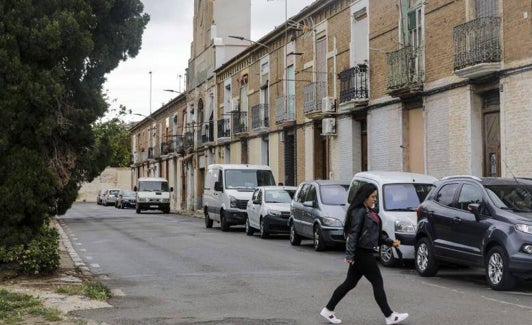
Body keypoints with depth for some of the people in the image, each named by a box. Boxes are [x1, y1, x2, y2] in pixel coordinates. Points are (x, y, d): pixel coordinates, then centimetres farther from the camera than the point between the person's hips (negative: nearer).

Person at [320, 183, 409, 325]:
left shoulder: (370, 212, 14)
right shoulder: (359, 212, -16)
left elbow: (377, 234, 21)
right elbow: (353, 234, -21)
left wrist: (390, 242, 12)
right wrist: (350, 255, -24)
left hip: (365, 253, 10)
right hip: (361, 253, -10)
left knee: (350, 283, 12)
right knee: (377, 282, -2)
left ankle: (328, 310, 18)